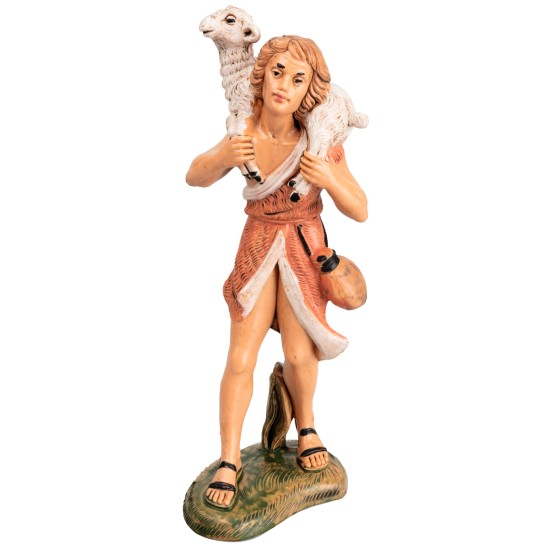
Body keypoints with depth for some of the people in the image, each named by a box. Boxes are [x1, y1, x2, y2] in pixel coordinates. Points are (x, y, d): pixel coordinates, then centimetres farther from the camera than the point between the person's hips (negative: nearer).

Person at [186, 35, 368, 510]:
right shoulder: (245, 133, -9)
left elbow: (360, 212, -13)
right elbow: (195, 177, -1)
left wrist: (329, 179, -33)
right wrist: (223, 157, -23)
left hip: (303, 248, -1)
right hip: (257, 246, 2)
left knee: (299, 353, -12)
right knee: (240, 358, -5)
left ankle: (305, 424, 21)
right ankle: (230, 461, 9)